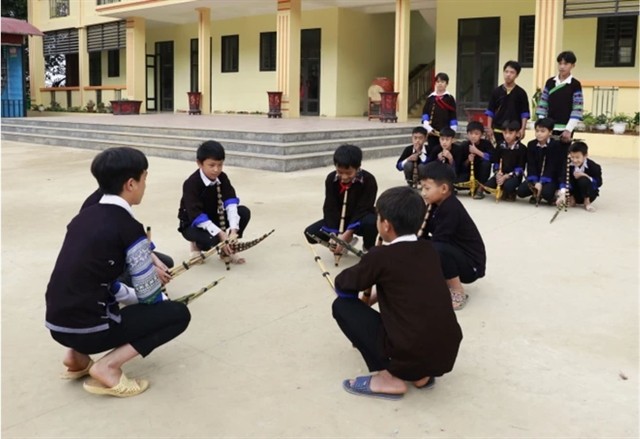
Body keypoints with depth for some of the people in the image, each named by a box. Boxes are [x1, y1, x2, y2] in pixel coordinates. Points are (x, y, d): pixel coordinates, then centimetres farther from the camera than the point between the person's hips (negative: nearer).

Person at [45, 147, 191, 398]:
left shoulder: (84, 216, 10)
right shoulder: (128, 227, -13)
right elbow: (149, 294, -4)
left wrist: (134, 298, 26)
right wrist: (163, 300, 19)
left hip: (57, 324, 8)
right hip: (87, 328, -8)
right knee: (178, 314, 5)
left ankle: (78, 355, 18)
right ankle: (108, 367, -5)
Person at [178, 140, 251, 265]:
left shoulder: (222, 178, -10)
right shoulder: (191, 184, -26)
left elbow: (231, 203, -21)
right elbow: (197, 216, -31)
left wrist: (233, 230, -37)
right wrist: (221, 234, -39)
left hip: (213, 218, 6)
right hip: (193, 224, -5)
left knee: (244, 212, -17)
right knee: (213, 239, -37)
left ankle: (227, 249, -3)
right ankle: (197, 245, 2)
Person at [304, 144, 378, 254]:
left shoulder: (368, 180, -24)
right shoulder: (331, 179, -14)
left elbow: (362, 209, -26)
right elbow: (330, 208, -15)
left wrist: (346, 234, -35)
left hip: (360, 218, -4)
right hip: (340, 218, 4)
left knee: (372, 222, -41)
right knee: (310, 233, -16)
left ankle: (368, 249, -4)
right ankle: (347, 240, 10)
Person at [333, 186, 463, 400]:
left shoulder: (381, 256, -8)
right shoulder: (428, 249, 9)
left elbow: (342, 284, 7)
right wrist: (377, 293, 29)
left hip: (409, 355, -6)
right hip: (448, 354, 7)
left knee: (342, 305, 7)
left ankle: (390, 377, 3)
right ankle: (421, 373, 18)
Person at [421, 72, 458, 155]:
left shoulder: (450, 99, 2)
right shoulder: (430, 98, 8)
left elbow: (453, 117, 0)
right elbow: (425, 114, 4)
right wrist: (428, 128, -9)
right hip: (432, 132, 2)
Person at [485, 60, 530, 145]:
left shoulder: (521, 93, 1)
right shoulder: (496, 92, 5)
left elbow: (525, 113, 0)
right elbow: (490, 112, 7)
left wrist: (523, 129, -8)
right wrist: (489, 128, 1)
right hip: (498, 130, 2)